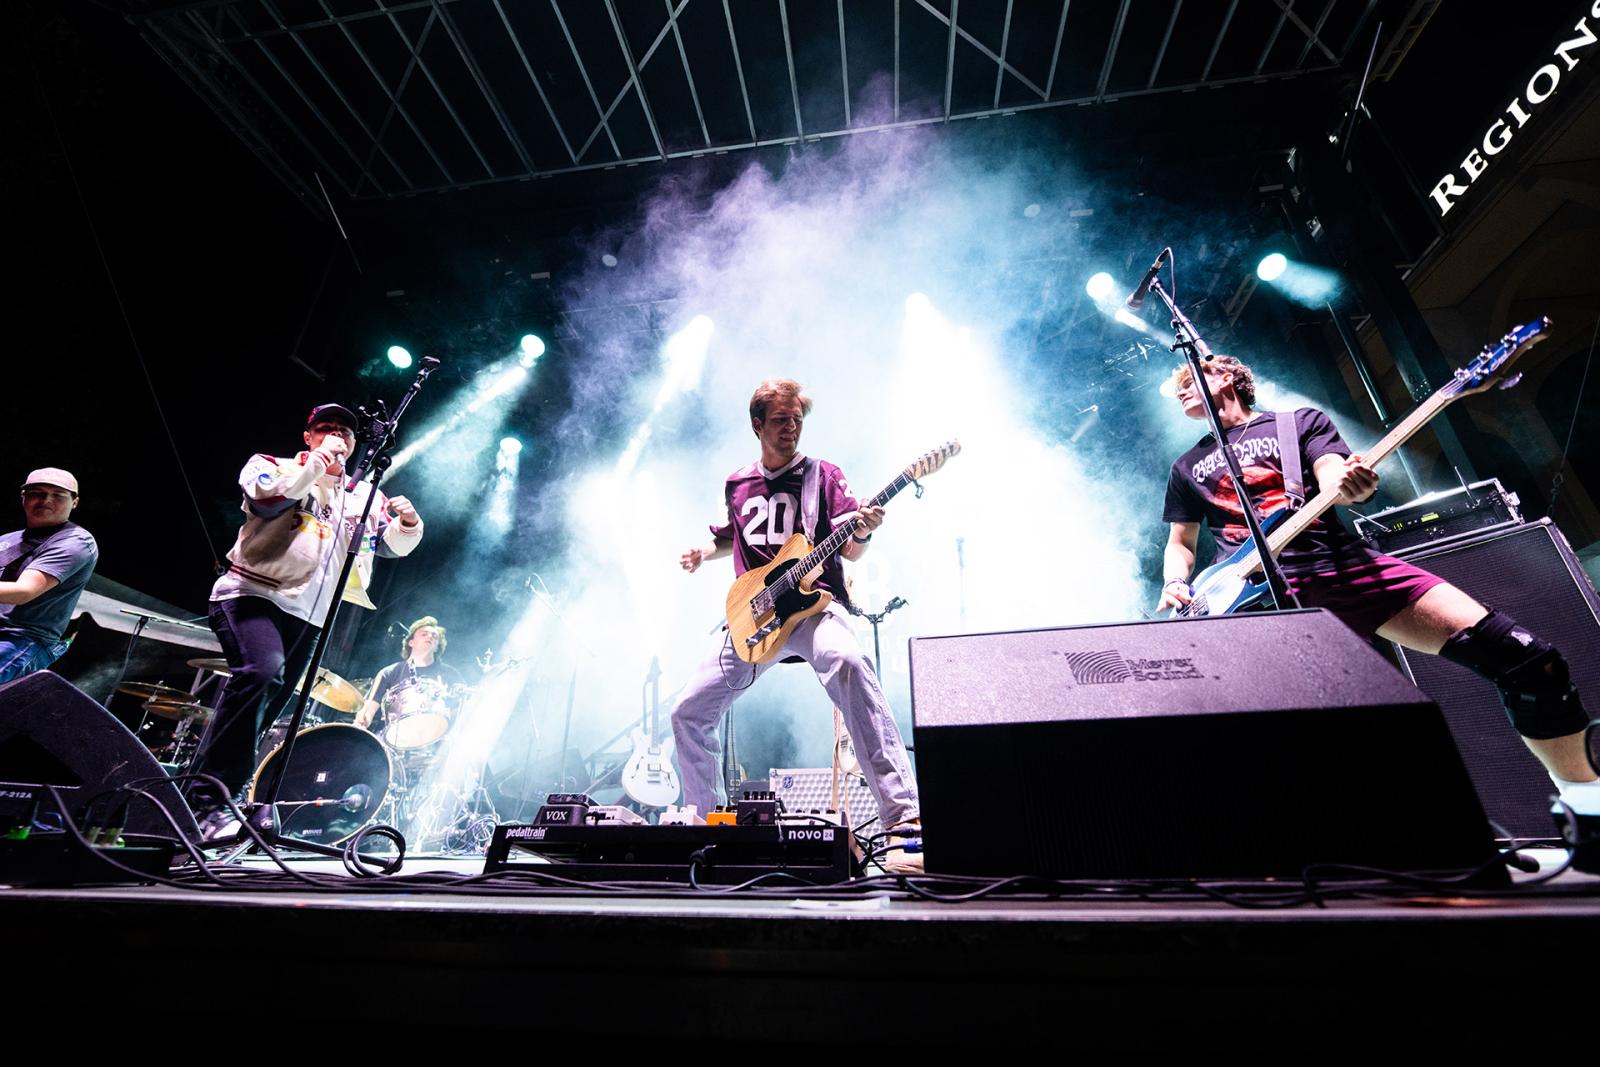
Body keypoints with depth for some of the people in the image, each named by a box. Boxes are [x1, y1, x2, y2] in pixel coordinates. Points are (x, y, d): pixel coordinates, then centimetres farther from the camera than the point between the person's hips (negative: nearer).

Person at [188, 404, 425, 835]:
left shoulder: (362, 497, 17)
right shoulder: (271, 464, 9)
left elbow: (396, 544, 10)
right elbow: (269, 494, -15)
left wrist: (408, 522, -12)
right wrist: (318, 459, -11)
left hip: (306, 616, 5)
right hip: (251, 596, -5)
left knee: (265, 709, 6)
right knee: (260, 672, -29)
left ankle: (216, 798, 19)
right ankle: (206, 801, -23)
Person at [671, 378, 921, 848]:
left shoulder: (822, 475, 3)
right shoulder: (737, 484, 14)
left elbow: (849, 551, -3)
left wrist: (862, 532, -26)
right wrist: (703, 553, 10)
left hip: (813, 603, -4)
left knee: (847, 663, -38)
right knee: (689, 713, 5)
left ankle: (902, 813, -35)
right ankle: (700, 816, 30)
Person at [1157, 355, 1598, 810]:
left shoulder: (1301, 421, 17)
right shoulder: (1188, 466, 21)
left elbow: (1330, 478, -1)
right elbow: (1180, 543, 20)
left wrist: (1349, 482, -26)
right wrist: (1175, 584, -1)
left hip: (1342, 565, 0)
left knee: (1522, 654, -8)